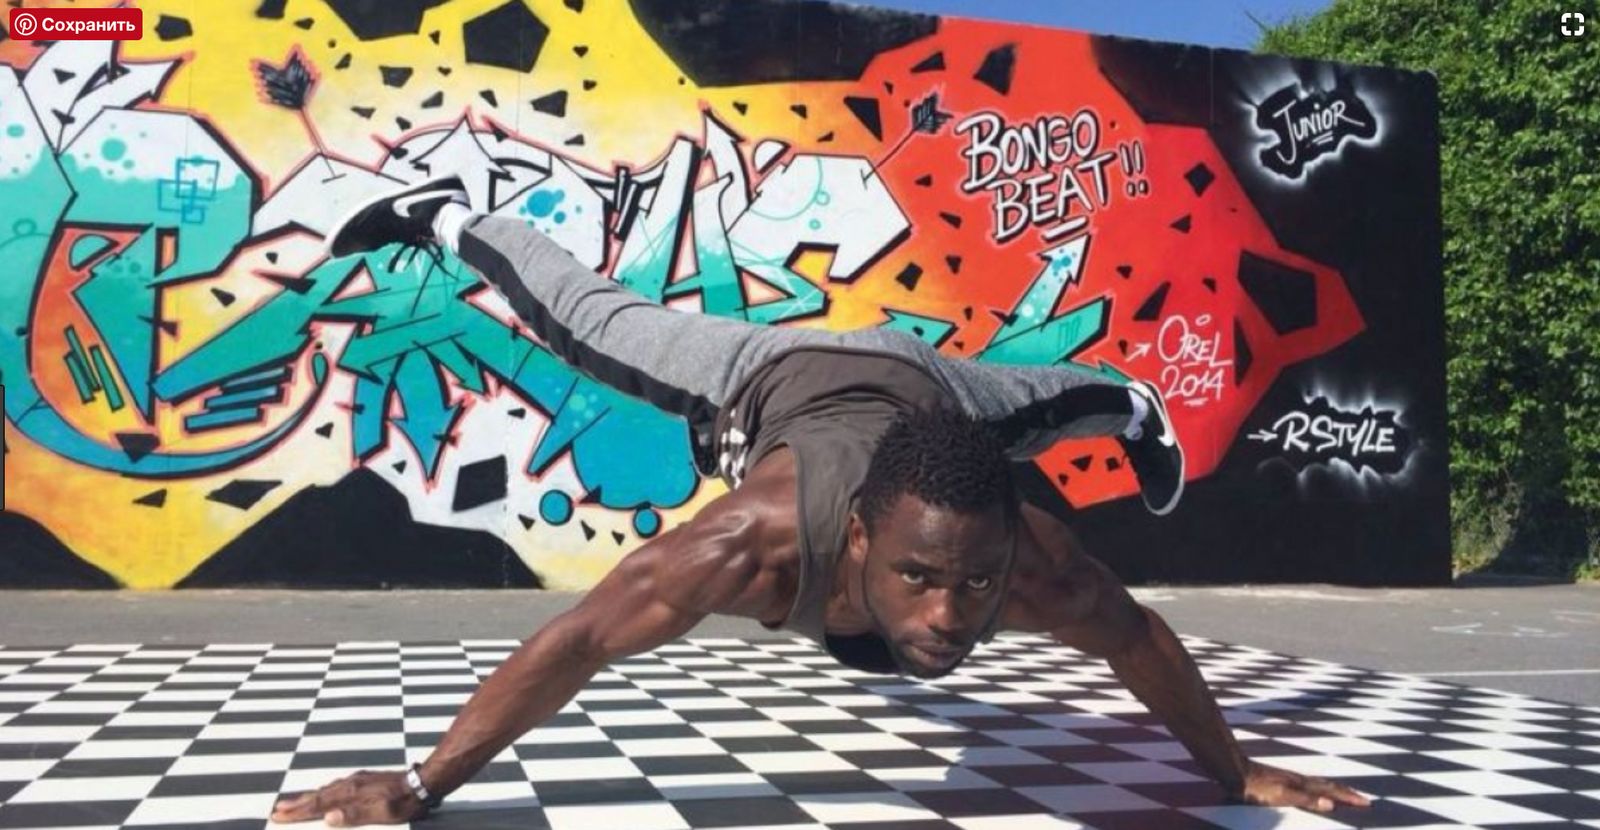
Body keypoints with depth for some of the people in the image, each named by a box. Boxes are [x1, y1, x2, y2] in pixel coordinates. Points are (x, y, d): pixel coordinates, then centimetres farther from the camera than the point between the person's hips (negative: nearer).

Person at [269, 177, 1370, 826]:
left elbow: (1142, 640, -20)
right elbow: (575, 642, -45)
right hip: (770, 382, -2)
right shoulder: (758, 543, -50)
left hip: (924, 387, 3)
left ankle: (1128, 406, 72)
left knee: (1027, 401, 36)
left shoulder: (1039, 566, -41)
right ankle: (450, 217, 47)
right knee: (596, 329, 21)